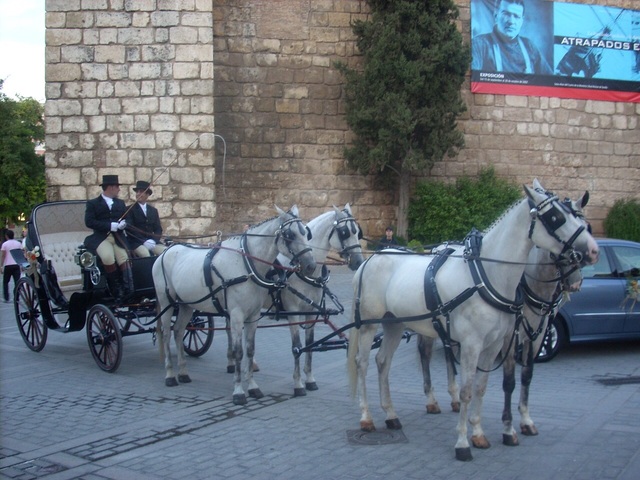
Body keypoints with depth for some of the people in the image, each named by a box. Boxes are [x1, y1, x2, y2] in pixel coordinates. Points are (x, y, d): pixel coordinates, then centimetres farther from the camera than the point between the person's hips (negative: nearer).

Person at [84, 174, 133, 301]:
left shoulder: (120, 203, 24)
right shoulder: (93, 204, 8)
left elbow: (127, 220, 19)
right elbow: (89, 222, -6)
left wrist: (123, 224, -7)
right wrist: (111, 226, -13)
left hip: (118, 237, 3)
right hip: (101, 238, -3)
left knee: (124, 259, -22)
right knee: (108, 257, -31)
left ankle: (129, 293, -25)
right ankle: (117, 289, -18)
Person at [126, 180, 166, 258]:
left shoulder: (153, 210, 18)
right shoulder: (130, 209, 4)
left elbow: (158, 229, 12)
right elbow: (130, 228, -6)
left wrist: (154, 241, -10)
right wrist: (144, 241, -19)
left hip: (152, 242, 4)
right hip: (136, 243, -4)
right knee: (146, 255, -34)